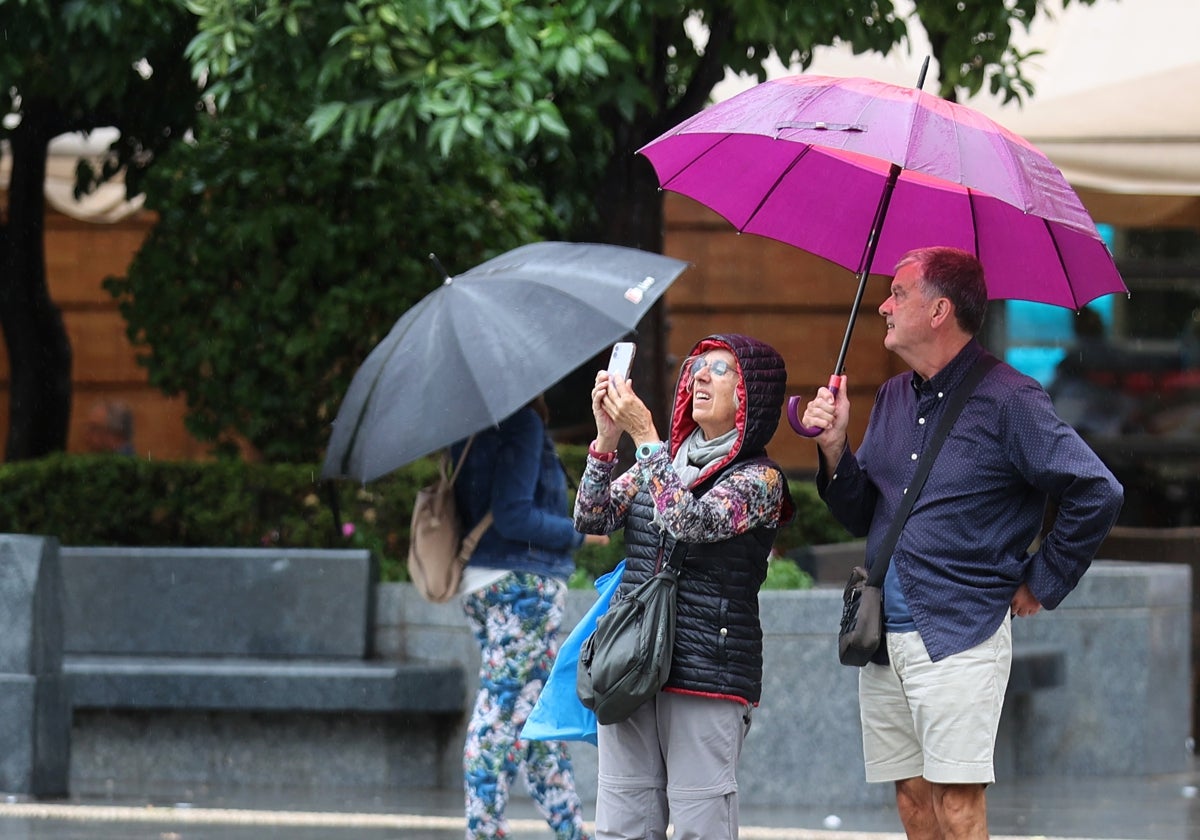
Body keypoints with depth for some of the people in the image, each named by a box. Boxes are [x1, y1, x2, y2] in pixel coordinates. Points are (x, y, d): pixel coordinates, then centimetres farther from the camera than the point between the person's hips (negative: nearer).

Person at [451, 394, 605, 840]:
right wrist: (577, 532, -8)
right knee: (501, 714, -5)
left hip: (480, 583, 9)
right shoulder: (522, 422, -15)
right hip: (525, 585, -9)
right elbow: (513, 515, -21)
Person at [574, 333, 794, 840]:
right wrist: (607, 440, -5)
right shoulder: (663, 462, 17)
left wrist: (644, 436, -16)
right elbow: (591, 519, 8)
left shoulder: (758, 479, -2)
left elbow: (690, 522, -18)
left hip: (706, 668, -6)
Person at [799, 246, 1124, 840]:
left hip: (959, 635, -7)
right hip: (884, 636, 7)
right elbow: (861, 517, 17)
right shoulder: (893, 399, 14)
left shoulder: (1006, 401, -9)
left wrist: (1041, 584, -5)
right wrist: (835, 448, 0)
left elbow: (1097, 494, -11)